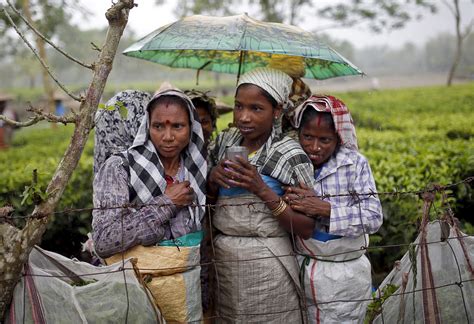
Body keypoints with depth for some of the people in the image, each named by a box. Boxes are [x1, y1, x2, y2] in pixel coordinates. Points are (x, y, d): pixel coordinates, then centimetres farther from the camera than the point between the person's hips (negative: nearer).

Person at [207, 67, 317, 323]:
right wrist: (214, 179, -9)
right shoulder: (224, 141, 3)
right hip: (223, 261, 5)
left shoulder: (289, 154, -11)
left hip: (267, 266, -4)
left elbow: (306, 229, -13)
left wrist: (261, 189, -22)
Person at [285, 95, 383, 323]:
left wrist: (324, 208, -27)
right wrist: (287, 205, -21)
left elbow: (373, 218, -17)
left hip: (343, 276, -2)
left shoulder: (355, 164, -11)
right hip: (298, 270, 3)